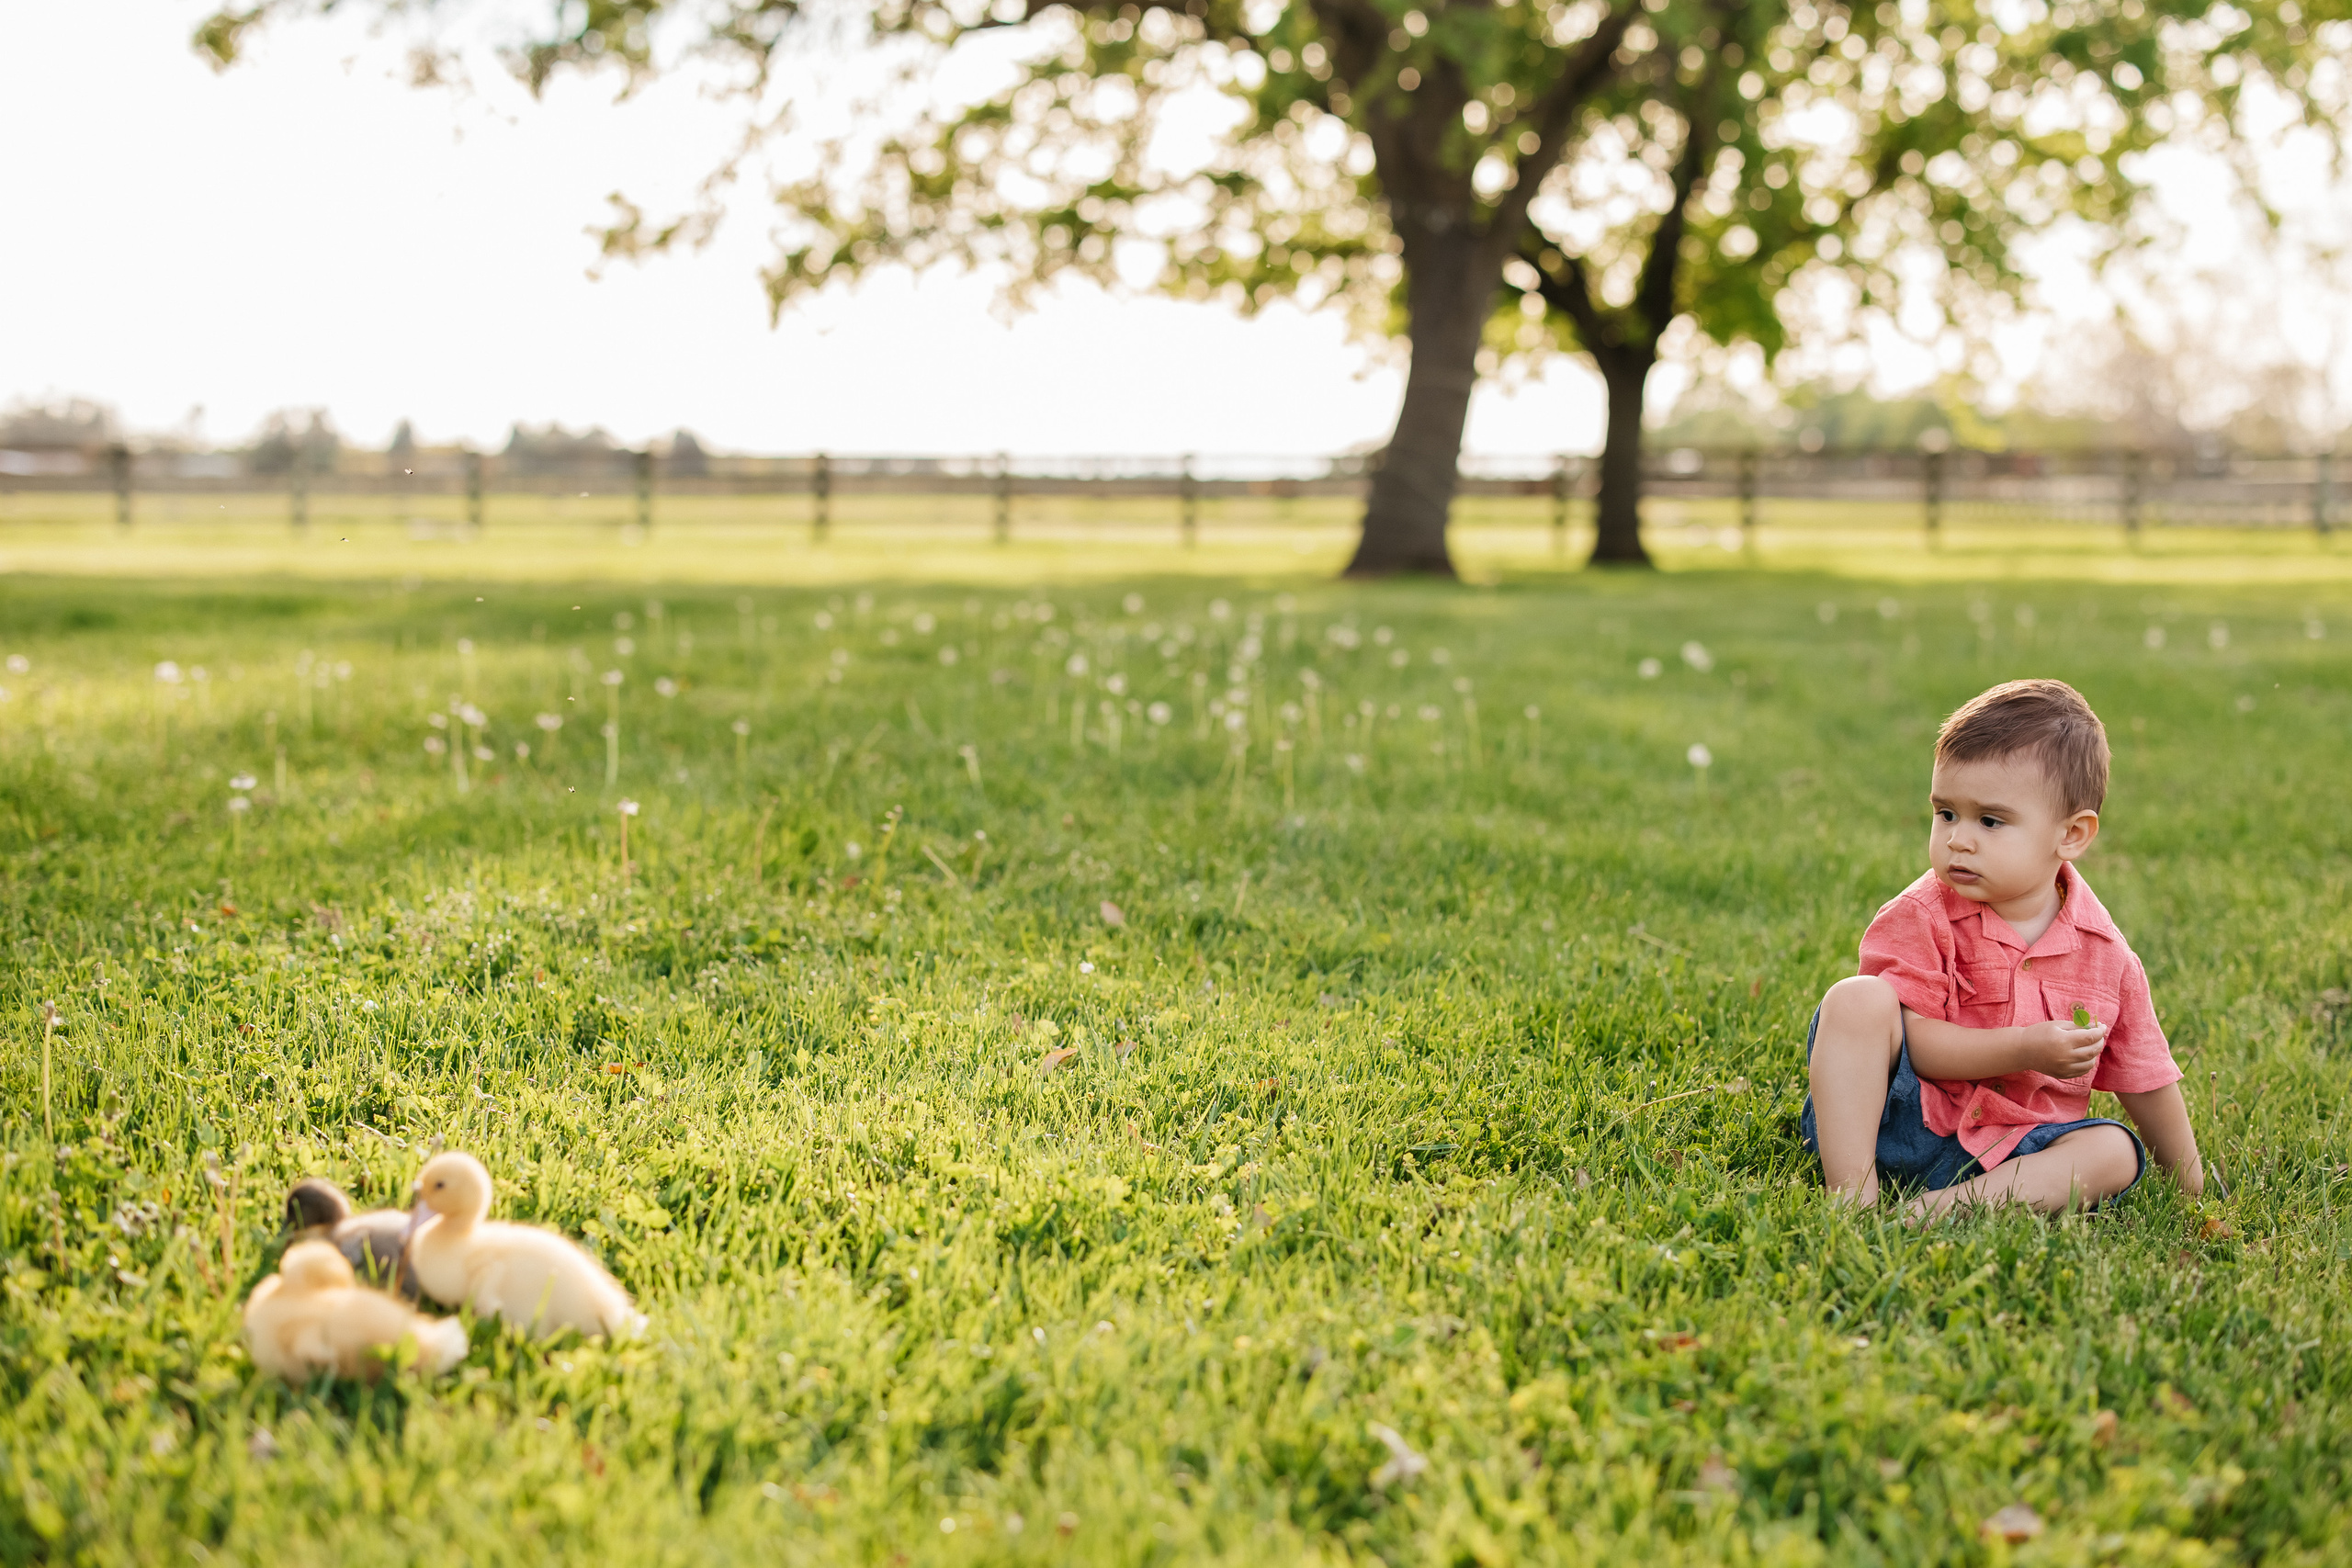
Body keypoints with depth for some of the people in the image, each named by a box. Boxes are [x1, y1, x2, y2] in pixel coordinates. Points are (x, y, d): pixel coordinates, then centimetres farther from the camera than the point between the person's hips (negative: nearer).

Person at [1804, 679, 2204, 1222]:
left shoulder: (2105, 954, 1)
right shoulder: (1921, 918, -9)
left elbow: (2144, 1076, 13)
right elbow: (1909, 1039, -17)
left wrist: (2190, 1182, 18)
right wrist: (2023, 1051, -25)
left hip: (2010, 1149, 3)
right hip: (1900, 1124, -3)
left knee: (2115, 1150, -22)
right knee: (1857, 999, -25)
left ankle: (1952, 1205, -37)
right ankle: (1851, 1192, -33)